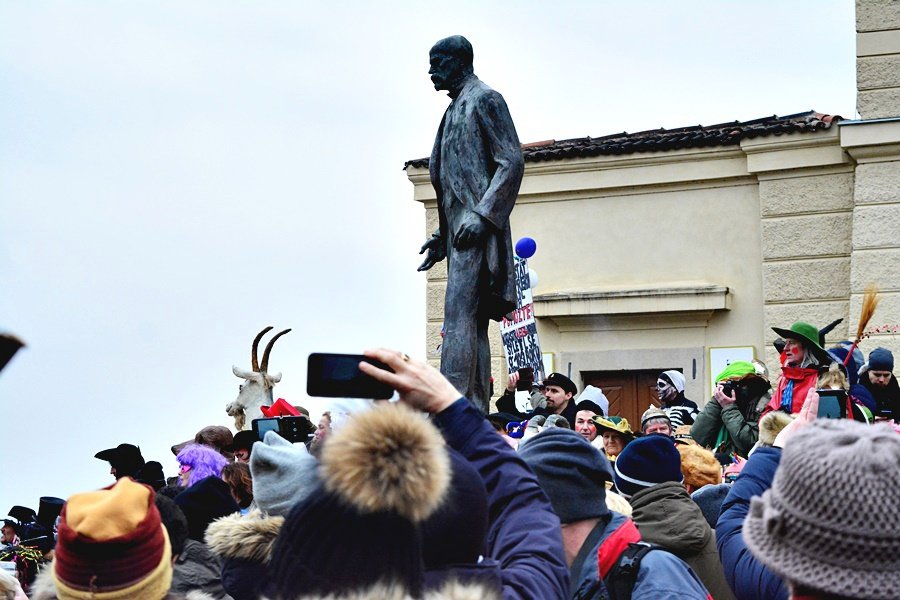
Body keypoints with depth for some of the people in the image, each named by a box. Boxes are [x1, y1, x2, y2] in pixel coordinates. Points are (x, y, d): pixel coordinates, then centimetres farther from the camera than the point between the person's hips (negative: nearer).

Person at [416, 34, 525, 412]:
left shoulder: (485, 99, -2)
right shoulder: (455, 109, 25)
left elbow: (513, 162, -12)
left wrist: (482, 214, -21)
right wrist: (442, 236, 23)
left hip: (477, 228, -9)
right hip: (459, 232, 9)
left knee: (459, 314, -18)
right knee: (472, 323, 6)